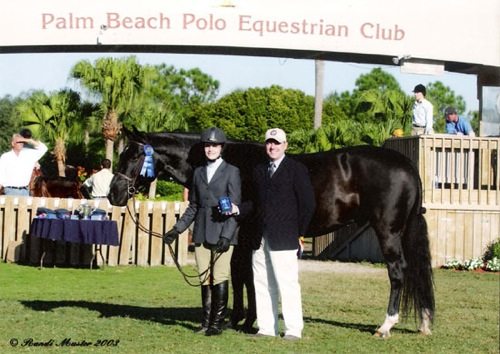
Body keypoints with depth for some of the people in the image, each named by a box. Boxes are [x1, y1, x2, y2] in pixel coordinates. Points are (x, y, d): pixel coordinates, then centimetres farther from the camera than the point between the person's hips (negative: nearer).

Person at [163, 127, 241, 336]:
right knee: (205, 278, 8)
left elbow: (235, 207, -6)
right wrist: (177, 229, 9)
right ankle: (206, 321, 15)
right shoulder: (199, 172, 14)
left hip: (222, 232, -5)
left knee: (220, 277, -6)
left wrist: (227, 234, -16)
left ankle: (218, 322, 0)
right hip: (201, 232, 5)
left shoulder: (231, 172, -1)